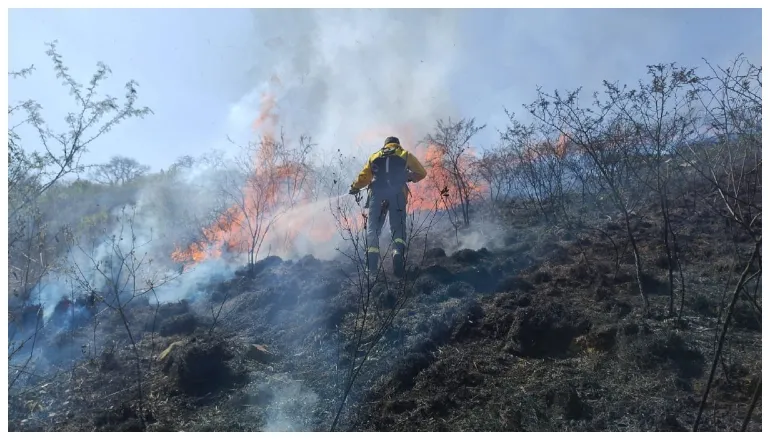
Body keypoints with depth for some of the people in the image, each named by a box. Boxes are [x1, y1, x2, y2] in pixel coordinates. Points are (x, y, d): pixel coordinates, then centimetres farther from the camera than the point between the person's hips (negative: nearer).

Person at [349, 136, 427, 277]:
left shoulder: (374, 157, 23)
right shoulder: (406, 155, 19)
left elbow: (363, 177, 18)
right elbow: (421, 173, 19)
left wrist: (355, 187, 34)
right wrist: (409, 177, 37)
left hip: (377, 193, 1)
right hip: (397, 193, -1)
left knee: (373, 226, 4)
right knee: (398, 227, 2)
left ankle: (372, 262, -14)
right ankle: (398, 252, -25)